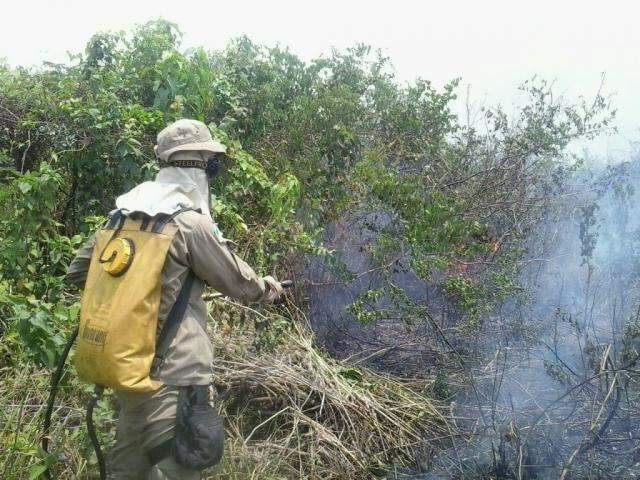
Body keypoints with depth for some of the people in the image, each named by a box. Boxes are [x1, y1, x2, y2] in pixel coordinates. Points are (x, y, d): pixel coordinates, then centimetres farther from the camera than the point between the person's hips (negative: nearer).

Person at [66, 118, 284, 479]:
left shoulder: (123, 213, 5)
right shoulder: (190, 221, -16)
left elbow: (78, 271, 14)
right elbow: (236, 280, -5)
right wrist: (267, 288, 16)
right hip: (172, 375, -8)